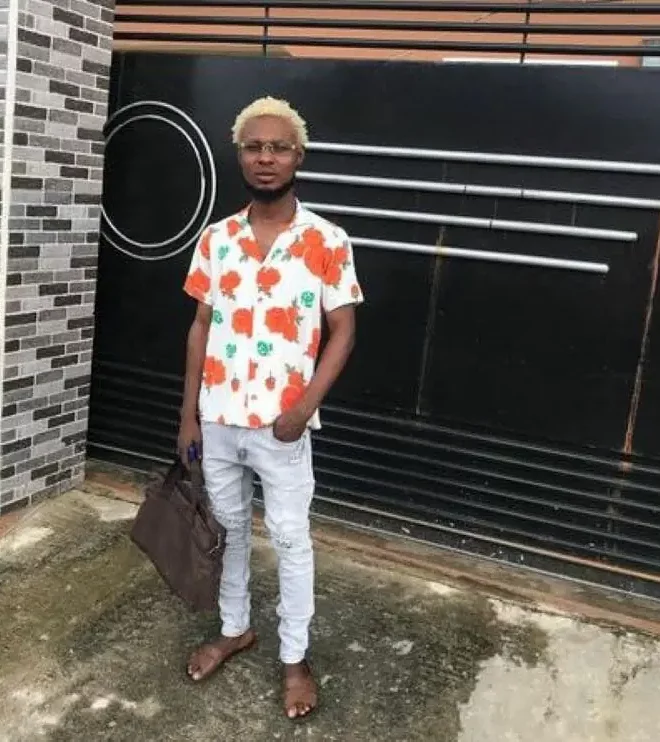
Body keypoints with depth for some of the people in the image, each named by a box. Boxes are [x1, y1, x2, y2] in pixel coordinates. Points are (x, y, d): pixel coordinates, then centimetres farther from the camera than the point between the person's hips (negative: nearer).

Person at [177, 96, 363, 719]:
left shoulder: (327, 242, -9)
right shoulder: (216, 239, 2)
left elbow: (343, 331, -6)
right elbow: (201, 327, 6)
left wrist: (303, 407, -15)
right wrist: (188, 413, 4)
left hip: (280, 424, -3)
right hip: (218, 418, 4)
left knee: (290, 539, 9)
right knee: (227, 528, 19)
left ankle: (295, 657, 27)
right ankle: (234, 628, 41)